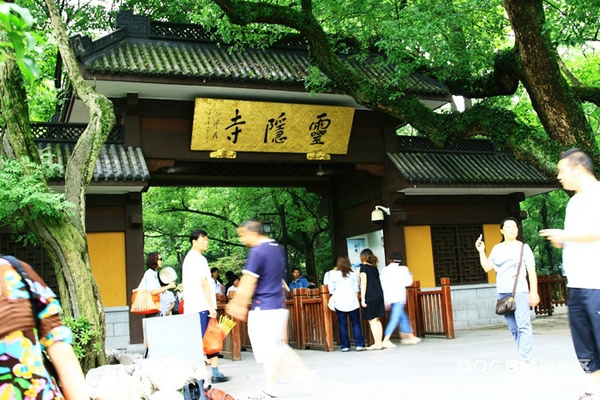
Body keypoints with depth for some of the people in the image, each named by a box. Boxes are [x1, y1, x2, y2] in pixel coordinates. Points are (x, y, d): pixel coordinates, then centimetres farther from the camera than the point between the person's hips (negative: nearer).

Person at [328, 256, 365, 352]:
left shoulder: (333, 274, 3)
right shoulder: (353, 274, 7)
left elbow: (331, 289, 5)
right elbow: (356, 289, 9)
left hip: (339, 302, 0)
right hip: (352, 301, 0)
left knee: (342, 324, 3)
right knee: (356, 323, 3)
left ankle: (345, 346, 1)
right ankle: (359, 344, -3)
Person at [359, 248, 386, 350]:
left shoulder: (364, 267, -3)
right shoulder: (375, 268, 15)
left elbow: (363, 283, -9)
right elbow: (376, 282, 15)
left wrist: (363, 298, -10)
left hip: (370, 296, -7)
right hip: (379, 295, 7)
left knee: (372, 321, -3)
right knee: (377, 320, 11)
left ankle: (377, 344, -5)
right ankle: (379, 342, 13)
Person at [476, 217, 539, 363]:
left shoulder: (523, 247, 5)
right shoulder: (497, 249, 15)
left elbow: (531, 271, 1)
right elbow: (487, 267, 13)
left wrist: (534, 292, -6)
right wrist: (481, 251, 3)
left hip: (519, 292, -4)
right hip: (502, 292, 4)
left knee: (523, 325, -13)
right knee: (513, 328, 5)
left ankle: (524, 360, -16)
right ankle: (523, 356, 11)